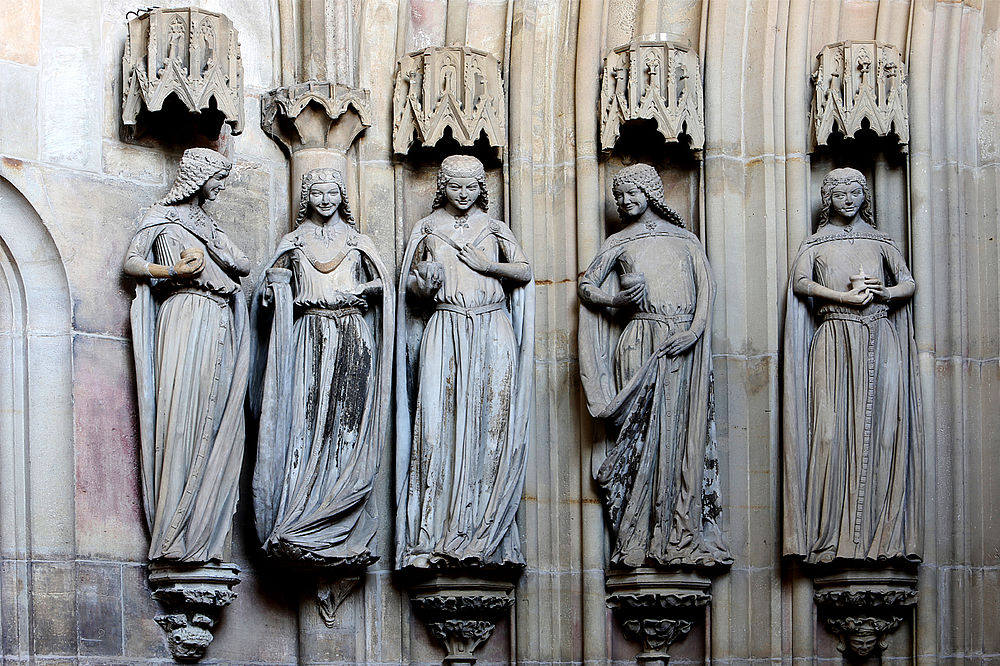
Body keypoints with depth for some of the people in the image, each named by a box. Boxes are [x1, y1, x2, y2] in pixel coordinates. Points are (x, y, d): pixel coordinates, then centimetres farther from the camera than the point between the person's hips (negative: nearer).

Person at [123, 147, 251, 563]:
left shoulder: (209, 226, 27)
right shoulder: (162, 217, 10)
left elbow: (243, 265, 16)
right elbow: (132, 263, 2)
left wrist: (209, 254, -2)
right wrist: (173, 271, -14)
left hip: (220, 326, 7)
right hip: (185, 317, -7)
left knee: (214, 423, -4)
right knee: (182, 418, -16)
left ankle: (204, 539, -8)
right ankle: (174, 540, -20)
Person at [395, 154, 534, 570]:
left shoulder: (494, 230, 13)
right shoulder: (428, 231, 11)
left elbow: (524, 271, 5)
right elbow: (410, 281, 12)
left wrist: (486, 265, -9)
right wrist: (424, 282, -10)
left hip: (492, 332, 1)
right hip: (445, 330, -1)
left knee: (492, 421, -7)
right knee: (440, 419, -11)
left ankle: (485, 532, -5)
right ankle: (435, 532, -13)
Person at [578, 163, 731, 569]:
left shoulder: (684, 239, 16)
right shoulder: (618, 244, 17)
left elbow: (706, 288, 6)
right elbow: (586, 287, 16)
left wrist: (694, 330, -10)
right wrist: (617, 299, -5)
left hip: (683, 343, 0)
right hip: (640, 341, 0)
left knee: (683, 432, -5)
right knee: (642, 432, -7)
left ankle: (683, 531, -5)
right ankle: (639, 537, -9)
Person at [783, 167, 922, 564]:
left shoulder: (880, 242, 18)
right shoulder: (816, 244, 12)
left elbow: (908, 283, 10)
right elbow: (801, 282, -5)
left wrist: (883, 292, -10)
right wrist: (846, 296, -15)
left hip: (880, 341, 2)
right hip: (834, 341, -2)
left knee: (883, 430, -6)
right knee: (831, 430, -11)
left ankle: (883, 533, -7)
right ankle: (829, 535, -13)